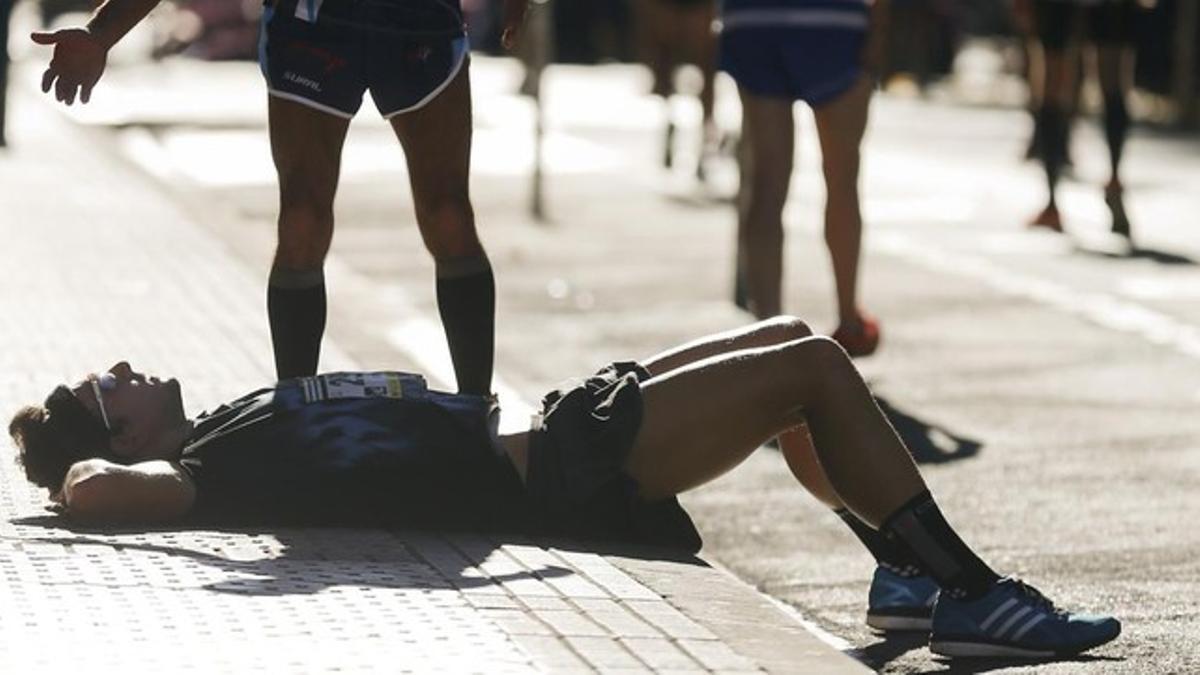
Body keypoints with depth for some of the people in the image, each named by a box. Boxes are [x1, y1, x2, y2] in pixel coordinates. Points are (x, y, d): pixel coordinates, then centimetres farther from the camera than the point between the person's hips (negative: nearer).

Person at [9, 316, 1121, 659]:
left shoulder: (223, 431, 8)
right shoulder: (212, 469, -18)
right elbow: (95, 489, -34)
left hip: (549, 442, 10)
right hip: (558, 482, -10)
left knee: (792, 342, 15)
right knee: (813, 367, -10)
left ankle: (910, 572, 18)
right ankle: (965, 591, -4)